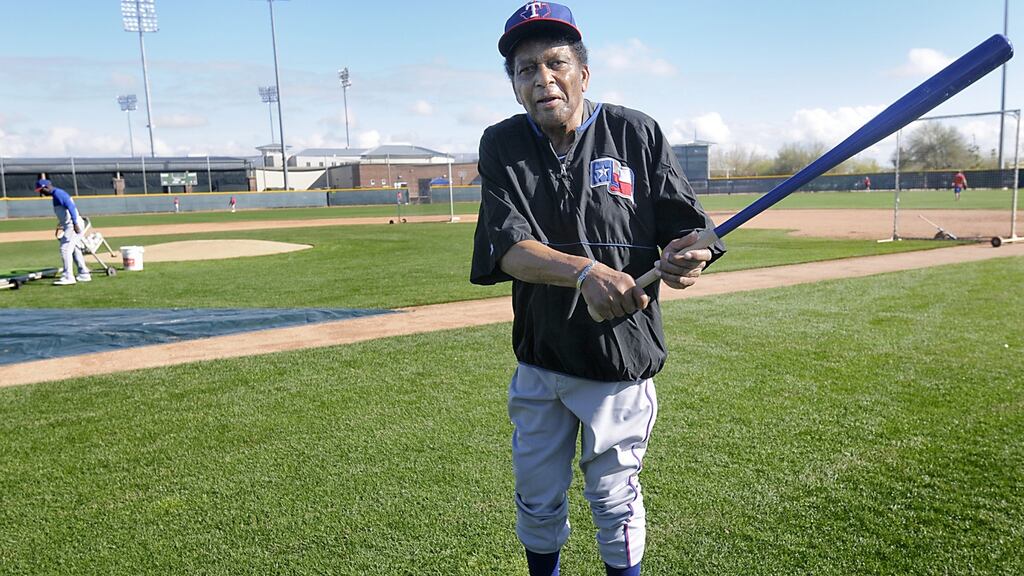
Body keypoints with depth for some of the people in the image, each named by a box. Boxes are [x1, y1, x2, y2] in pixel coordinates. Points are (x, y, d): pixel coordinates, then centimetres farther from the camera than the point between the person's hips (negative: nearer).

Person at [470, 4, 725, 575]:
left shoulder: (636, 133, -9)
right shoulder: (502, 145, -6)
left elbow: (689, 229, -10)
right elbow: (508, 250, -19)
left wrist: (685, 257, -34)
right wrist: (586, 271, -37)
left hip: (621, 359, -2)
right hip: (538, 361, 2)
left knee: (614, 500, 14)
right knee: (537, 500, 19)